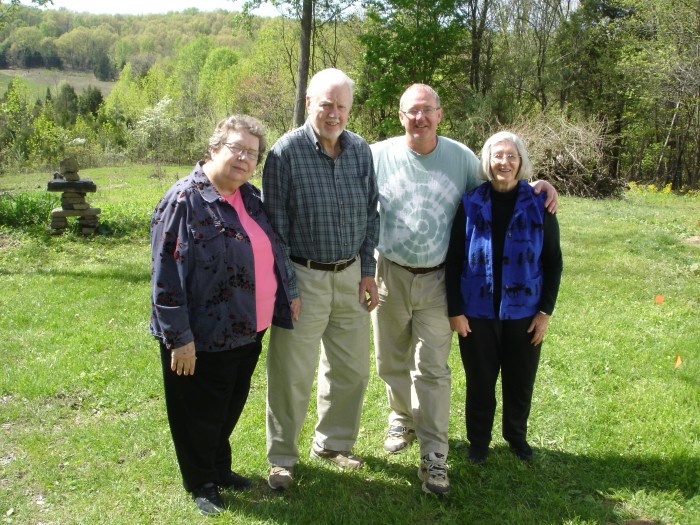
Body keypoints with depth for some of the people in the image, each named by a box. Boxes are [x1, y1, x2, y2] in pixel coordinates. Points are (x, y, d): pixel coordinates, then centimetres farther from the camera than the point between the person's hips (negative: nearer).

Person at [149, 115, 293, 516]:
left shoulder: (251, 197, 6)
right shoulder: (185, 200, -17)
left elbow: (271, 254, 17)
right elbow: (167, 275, -19)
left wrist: (285, 300, 14)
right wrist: (180, 337, -20)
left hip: (248, 331, 7)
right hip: (204, 337, -7)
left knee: (231, 407, 21)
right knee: (201, 414, 11)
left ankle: (220, 468, 42)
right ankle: (202, 483, 31)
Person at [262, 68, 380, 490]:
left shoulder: (361, 150, 3)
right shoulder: (286, 152, -12)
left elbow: (371, 213, 11)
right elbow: (275, 225, -10)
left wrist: (368, 270, 6)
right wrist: (287, 287, -12)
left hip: (351, 275, 5)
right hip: (304, 277, -5)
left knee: (352, 368, 14)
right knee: (292, 375, 4)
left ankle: (334, 443, 35)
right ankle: (283, 459, 22)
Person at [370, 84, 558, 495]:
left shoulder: (461, 156, 0)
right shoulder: (379, 155, -3)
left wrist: (535, 185, -2)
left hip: (436, 280, -1)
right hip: (389, 275, 1)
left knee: (432, 369, -1)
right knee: (393, 362, 15)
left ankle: (434, 457, 4)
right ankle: (403, 420, 41)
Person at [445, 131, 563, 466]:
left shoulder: (538, 205, -3)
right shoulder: (470, 204, -5)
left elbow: (553, 261, 2)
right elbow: (453, 260, -2)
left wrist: (546, 311, -1)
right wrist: (455, 310, -4)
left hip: (524, 313, 1)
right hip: (477, 313, -1)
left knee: (521, 382, 13)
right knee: (480, 382, 11)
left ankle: (517, 437, 37)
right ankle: (478, 441, 31)